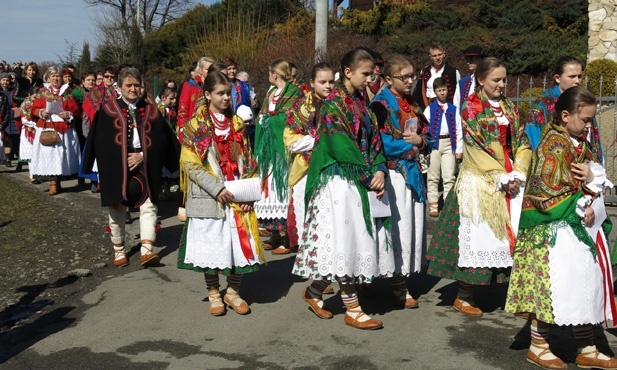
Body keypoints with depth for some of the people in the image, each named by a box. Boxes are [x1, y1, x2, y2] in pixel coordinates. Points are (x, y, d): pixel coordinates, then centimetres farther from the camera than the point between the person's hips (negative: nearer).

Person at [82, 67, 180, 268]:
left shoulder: (150, 110, 8)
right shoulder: (108, 108, 3)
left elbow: (160, 139, 2)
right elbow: (100, 140, -1)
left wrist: (142, 156, -11)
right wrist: (122, 159, -7)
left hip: (145, 166, 1)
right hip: (116, 166, -1)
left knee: (148, 206, -9)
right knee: (117, 208, 6)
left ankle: (147, 250, -13)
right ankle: (118, 250, 18)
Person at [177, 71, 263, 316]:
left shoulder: (236, 124, 12)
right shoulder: (195, 126, -1)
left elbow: (247, 161, 11)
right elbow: (191, 164, -8)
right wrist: (217, 189, -17)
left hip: (238, 199, 3)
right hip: (208, 198, -3)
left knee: (241, 244, 2)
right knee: (210, 245, 4)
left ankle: (233, 291, 21)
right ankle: (214, 294, 22)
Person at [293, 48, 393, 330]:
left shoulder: (362, 104, 15)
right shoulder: (333, 105, -10)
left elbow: (373, 140, 11)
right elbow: (341, 147, -18)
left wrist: (379, 171, -6)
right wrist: (368, 176, -15)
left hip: (363, 183, 9)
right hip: (341, 182, -9)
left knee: (360, 241, 10)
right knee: (344, 241, -5)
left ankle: (314, 292, 23)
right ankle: (352, 310, 3)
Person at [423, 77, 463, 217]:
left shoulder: (453, 109, 4)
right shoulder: (429, 109, 1)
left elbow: (458, 130, 4)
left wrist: (459, 149, -1)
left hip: (449, 143, 1)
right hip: (433, 143, -1)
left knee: (449, 177, 3)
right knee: (433, 177, 7)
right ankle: (433, 206, 13)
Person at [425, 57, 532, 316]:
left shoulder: (509, 108, 13)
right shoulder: (471, 107, -3)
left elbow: (522, 143, 9)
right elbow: (476, 147, -11)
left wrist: (518, 174, -8)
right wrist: (502, 178, -14)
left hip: (511, 182, 5)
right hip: (480, 182, -5)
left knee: (513, 235, 3)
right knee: (476, 236, -3)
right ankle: (464, 296, 10)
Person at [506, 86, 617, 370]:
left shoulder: (578, 143, 11)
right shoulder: (555, 145, -18)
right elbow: (547, 194, -22)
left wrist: (593, 178, -6)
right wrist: (579, 209, -16)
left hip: (581, 227, 10)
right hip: (557, 230, -9)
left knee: (585, 286, 12)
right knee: (552, 286, -1)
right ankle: (538, 346, 15)